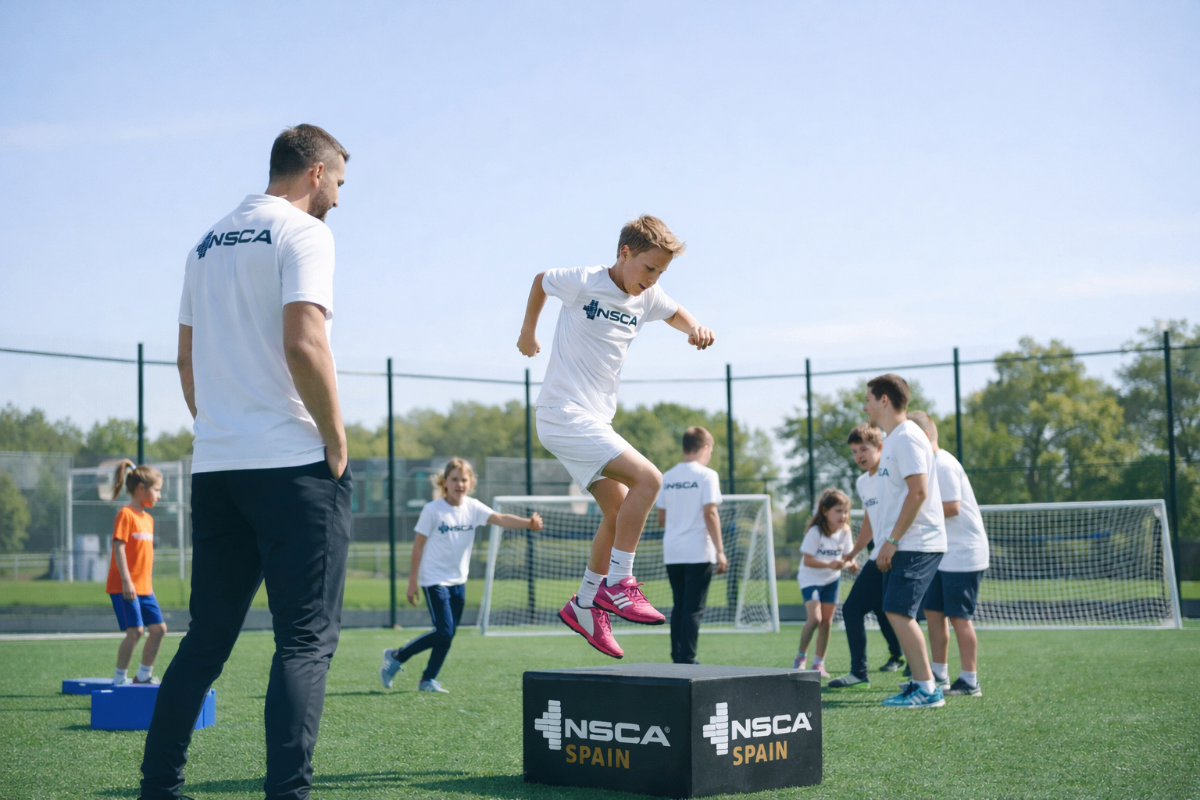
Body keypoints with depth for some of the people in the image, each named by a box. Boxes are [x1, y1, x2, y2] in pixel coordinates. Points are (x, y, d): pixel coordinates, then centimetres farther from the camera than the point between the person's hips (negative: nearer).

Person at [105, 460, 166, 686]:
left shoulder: (148, 518, 15)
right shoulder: (125, 514, -11)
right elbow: (119, 548, -18)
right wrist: (127, 581, -23)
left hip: (144, 587, 9)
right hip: (124, 587, -9)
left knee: (158, 628, 6)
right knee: (135, 630, -13)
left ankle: (143, 675, 17)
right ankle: (119, 678, -2)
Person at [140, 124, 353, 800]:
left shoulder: (210, 244, 18)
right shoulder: (303, 233, -6)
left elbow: (187, 360, 20)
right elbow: (304, 344, -18)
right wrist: (336, 439, -11)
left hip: (215, 467, 7)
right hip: (294, 465, -7)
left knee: (206, 638, 13)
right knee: (308, 639, -6)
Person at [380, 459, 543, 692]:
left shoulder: (473, 507, 0)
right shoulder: (433, 509, -11)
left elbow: (500, 519, -15)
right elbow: (418, 544, -6)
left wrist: (528, 522, -33)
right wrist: (412, 581, -5)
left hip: (458, 581, 5)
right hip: (434, 579, -5)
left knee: (448, 635, 7)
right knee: (444, 632, -13)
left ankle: (428, 680, 19)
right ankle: (396, 657, 2)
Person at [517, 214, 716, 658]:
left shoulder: (648, 297, 5)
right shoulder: (583, 282, -12)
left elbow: (677, 314, 25)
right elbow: (541, 280, 8)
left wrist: (696, 329, 2)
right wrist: (528, 331, 21)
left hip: (595, 420, 8)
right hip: (564, 416, -8)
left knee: (619, 512, 10)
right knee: (647, 478, -20)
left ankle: (584, 605, 22)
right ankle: (617, 585, -15)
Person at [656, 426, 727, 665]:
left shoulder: (667, 477, 10)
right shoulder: (706, 475, -5)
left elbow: (661, 518, 12)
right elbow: (710, 513, -13)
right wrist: (720, 551, -12)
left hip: (672, 552, 5)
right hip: (698, 551, -5)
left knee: (679, 607, 12)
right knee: (694, 608, -4)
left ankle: (677, 659, 12)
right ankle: (687, 661, -7)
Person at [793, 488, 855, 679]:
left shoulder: (844, 531, -7)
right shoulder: (815, 532, -23)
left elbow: (846, 556, 3)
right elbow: (807, 560, -23)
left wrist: (850, 564, -20)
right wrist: (829, 564, -36)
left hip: (831, 579, 5)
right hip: (810, 579, -5)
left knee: (826, 621, 2)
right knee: (814, 618, -19)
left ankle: (819, 663, 13)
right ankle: (801, 657, 1)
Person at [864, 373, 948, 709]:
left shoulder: (907, 437, -13)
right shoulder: (892, 439, 18)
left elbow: (918, 492, -21)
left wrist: (892, 539, -19)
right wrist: (888, 542, 18)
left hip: (915, 544, -10)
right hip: (902, 545, 10)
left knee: (898, 611, -14)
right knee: (897, 614, 10)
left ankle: (927, 689, -11)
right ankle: (920, 682, 16)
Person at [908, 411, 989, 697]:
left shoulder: (944, 465, -15)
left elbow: (952, 507, -23)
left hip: (962, 554, -10)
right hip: (945, 555, 10)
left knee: (959, 616, -7)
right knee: (933, 611, 11)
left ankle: (969, 681, -1)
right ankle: (939, 676, 17)